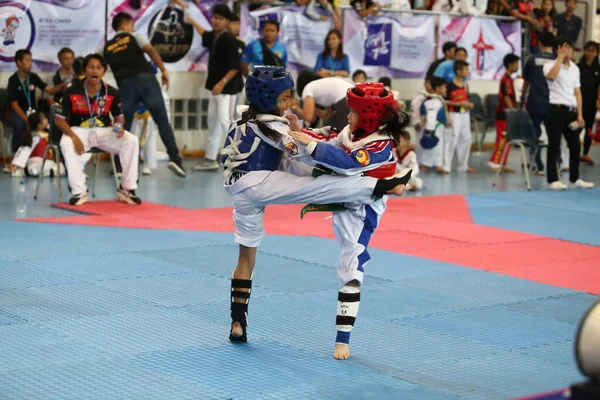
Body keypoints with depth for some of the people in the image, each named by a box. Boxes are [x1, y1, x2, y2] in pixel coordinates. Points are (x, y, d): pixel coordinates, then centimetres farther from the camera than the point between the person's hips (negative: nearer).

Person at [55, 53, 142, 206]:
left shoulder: (112, 93, -8)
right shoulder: (71, 92, -14)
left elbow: (119, 116, 7)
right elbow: (59, 119, -8)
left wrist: (119, 126, -18)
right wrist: (74, 136, -25)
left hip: (104, 131, 2)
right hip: (79, 130, -2)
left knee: (132, 141, -22)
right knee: (66, 144, -36)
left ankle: (127, 188, -10)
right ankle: (79, 191, -23)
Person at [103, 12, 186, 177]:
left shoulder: (107, 48, 23)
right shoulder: (134, 36, 12)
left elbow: (111, 68, 21)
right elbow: (150, 50, -5)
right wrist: (163, 70, -7)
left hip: (125, 84, 3)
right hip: (145, 79, -2)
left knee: (124, 126, 12)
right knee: (162, 120, -1)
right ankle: (174, 158, -14)